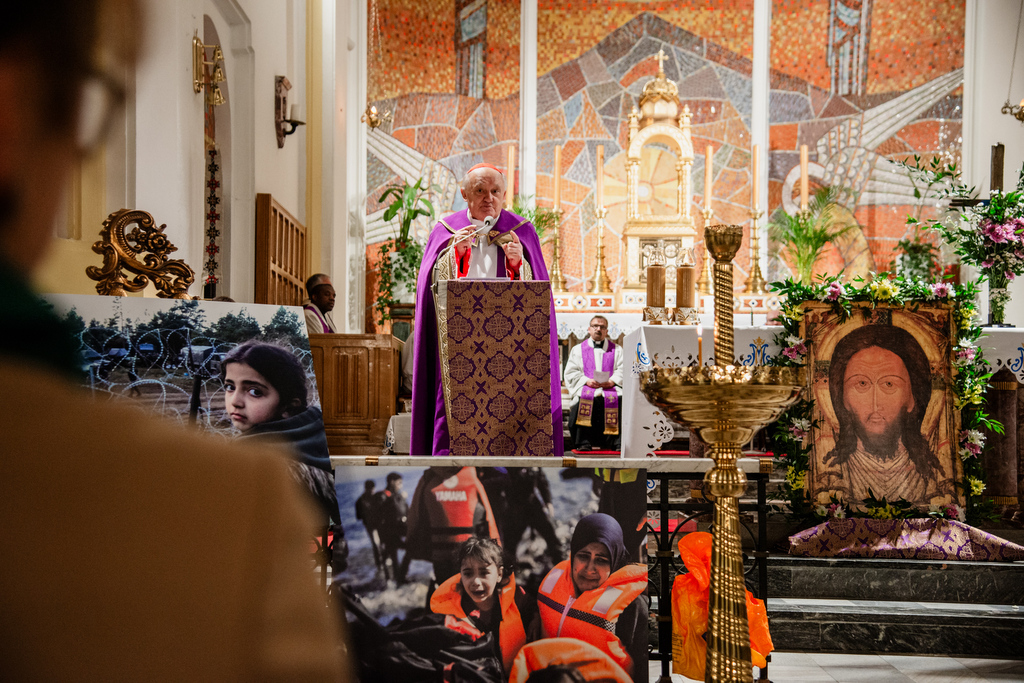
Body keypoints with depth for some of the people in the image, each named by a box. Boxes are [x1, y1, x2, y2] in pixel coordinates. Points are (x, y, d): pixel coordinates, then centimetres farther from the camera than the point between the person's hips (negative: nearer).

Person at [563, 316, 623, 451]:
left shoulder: (616, 350, 20)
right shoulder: (578, 349, 19)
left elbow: (623, 370, 8)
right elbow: (571, 372, 8)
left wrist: (612, 381, -13)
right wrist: (586, 381, -10)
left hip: (611, 388, 0)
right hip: (586, 388, 0)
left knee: (620, 399, -32)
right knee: (583, 399, -35)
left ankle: (618, 442, -30)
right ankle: (583, 442, -33)